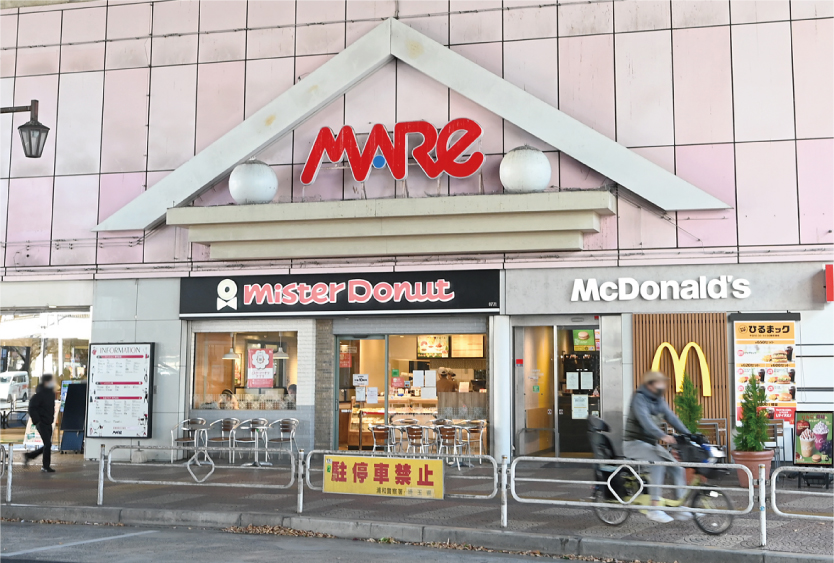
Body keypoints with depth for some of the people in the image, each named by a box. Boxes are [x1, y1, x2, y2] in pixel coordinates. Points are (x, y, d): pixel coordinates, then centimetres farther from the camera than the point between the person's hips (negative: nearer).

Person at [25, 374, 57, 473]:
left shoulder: (51, 393, 9)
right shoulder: (40, 394, -17)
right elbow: (32, 407, -18)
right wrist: (36, 420, -19)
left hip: (48, 423, 9)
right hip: (42, 423, -9)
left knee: (47, 445, 12)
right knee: (48, 444, -9)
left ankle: (29, 455, 29)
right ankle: (46, 466, 2)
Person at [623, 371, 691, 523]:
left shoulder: (659, 400, 9)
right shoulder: (639, 398, -17)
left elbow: (671, 418, 1)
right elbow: (645, 420, -33)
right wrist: (663, 436, -48)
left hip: (652, 443, 8)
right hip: (635, 443, -8)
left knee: (677, 469, -5)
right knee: (658, 463, -32)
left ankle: (680, 508, 2)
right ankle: (654, 509, -31)